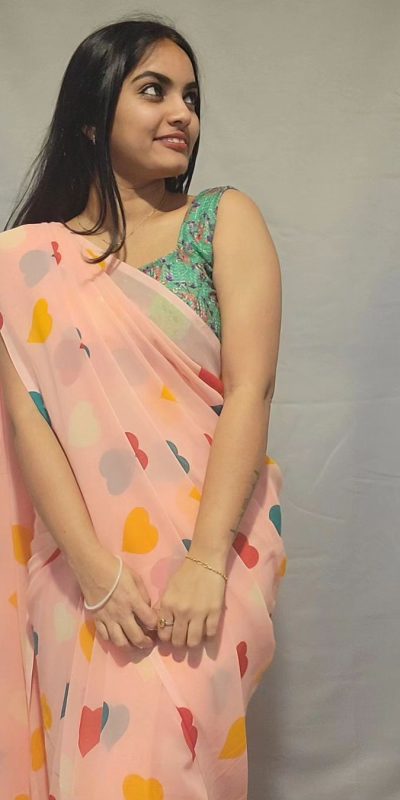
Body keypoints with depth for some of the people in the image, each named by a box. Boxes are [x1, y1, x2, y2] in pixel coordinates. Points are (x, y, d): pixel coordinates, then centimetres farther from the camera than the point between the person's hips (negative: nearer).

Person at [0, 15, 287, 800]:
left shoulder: (226, 220, 2)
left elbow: (251, 387, -7)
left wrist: (206, 561, -16)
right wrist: (94, 568, -16)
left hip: (214, 536, -1)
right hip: (84, 552, 1)